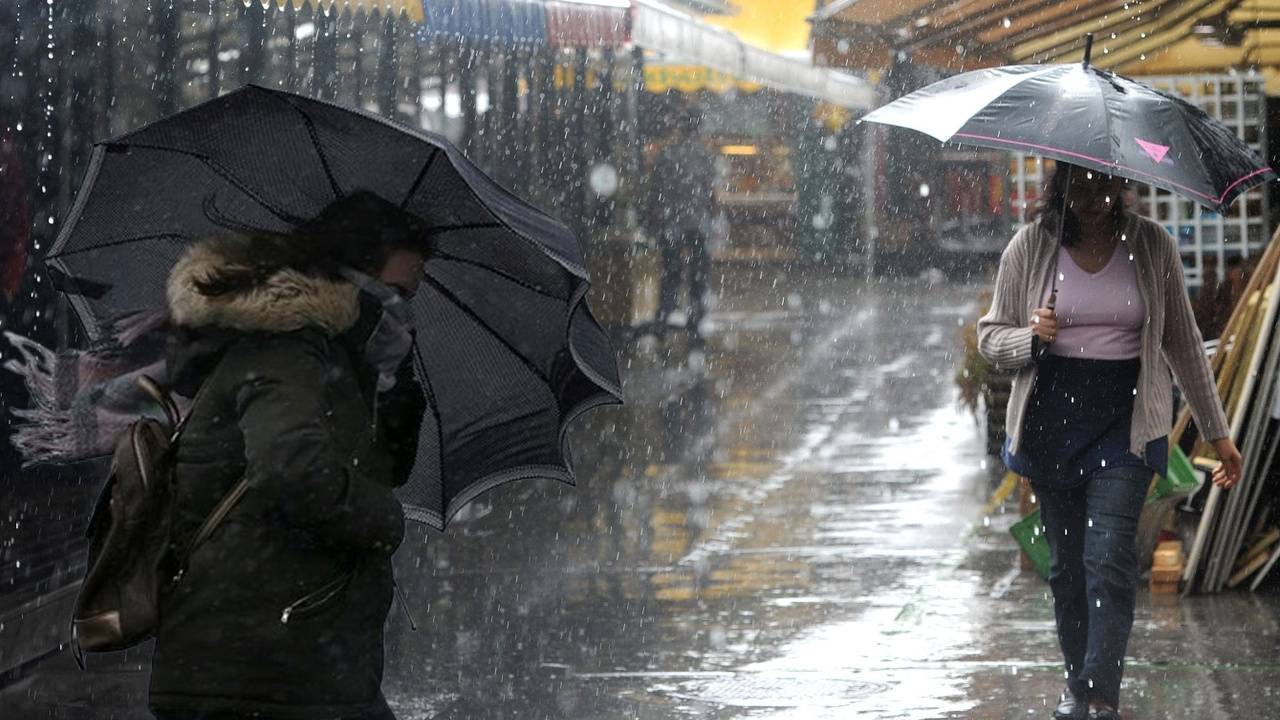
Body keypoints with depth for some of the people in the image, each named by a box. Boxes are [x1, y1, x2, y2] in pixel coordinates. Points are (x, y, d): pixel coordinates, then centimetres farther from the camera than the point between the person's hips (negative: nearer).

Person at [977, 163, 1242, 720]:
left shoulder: (1152, 247, 2)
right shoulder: (1030, 247, 2)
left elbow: (1183, 343, 10)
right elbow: (990, 338, 7)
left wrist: (1217, 433, 12)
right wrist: (1030, 337, -16)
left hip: (1127, 422, -2)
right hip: (1053, 419, 2)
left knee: (1109, 556, -14)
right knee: (1065, 563, 7)